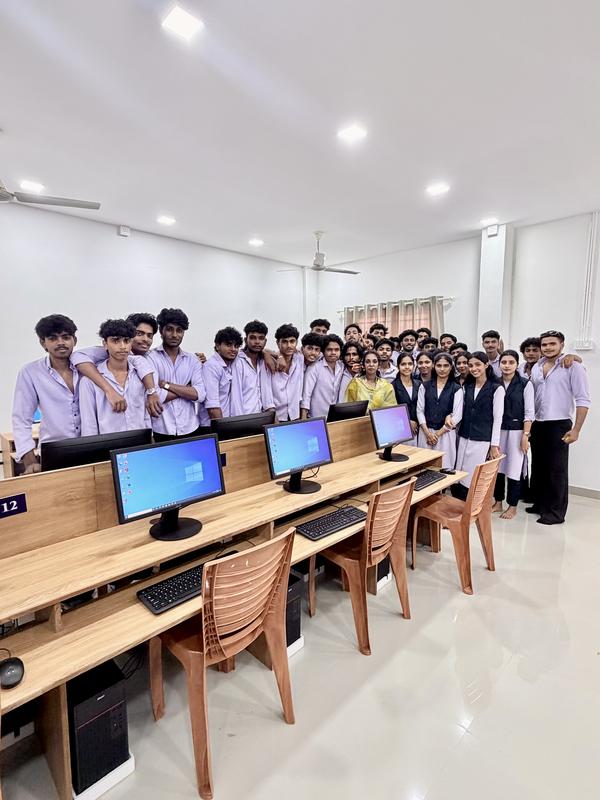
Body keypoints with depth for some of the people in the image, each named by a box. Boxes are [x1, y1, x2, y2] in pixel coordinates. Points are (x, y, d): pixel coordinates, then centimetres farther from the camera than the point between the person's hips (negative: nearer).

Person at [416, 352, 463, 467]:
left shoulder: (456, 389, 0)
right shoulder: (425, 386, 6)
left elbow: (457, 416, -4)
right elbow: (420, 411, 3)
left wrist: (438, 433, -8)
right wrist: (428, 433, -7)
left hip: (446, 433, -2)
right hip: (425, 432, 2)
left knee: (445, 467, 1)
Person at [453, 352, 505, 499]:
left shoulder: (496, 388, -4)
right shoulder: (467, 387, 11)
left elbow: (498, 418, -7)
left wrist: (494, 445, -9)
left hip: (483, 441, -5)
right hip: (464, 439, 5)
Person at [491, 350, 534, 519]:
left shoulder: (525, 384, -5)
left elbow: (529, 412, -6)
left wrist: (525, 435, -11)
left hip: (516, 431, -3)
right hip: (497, 430, 3)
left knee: (514, 469, 2)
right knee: (497, 467, 8)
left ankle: (512, 506, 17)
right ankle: (498, 502, 23)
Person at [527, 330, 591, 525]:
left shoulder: (572, 366, -7)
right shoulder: (536, 367, 9)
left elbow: (583, 400, -10)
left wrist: (576, 429, -15)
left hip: (558, 425, -5)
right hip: (537, 425, 5)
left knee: (556, 469, 2)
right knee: (538, 467, 13)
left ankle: (556, 512, 14)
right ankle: (540, 503, 28)